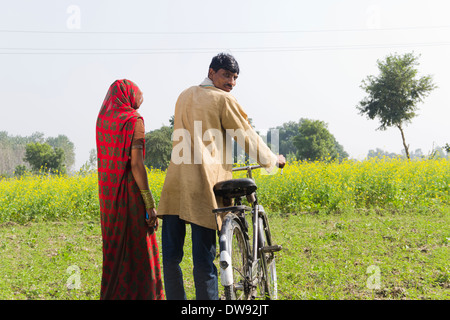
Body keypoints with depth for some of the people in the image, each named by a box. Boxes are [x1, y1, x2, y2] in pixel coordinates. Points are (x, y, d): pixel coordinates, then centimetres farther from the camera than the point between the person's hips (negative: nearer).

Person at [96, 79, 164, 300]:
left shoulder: (103, 120, 9)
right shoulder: (134, 121, -11)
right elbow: (136, 164, -17)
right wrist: (150, 204, -16)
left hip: (109, 194, 7)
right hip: (131, 192, -7)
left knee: (115, 249, 13)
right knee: (139, 253, 0)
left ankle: (113, 295, 17)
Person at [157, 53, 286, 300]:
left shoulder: (184, 96, 21)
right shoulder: (222, 100, 0)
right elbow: (247, 138, 6)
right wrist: (272, 160, 23)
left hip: (176, 181, 6)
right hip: (203, 186, -6)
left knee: (171, 256, 8)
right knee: (203, 258, -4)